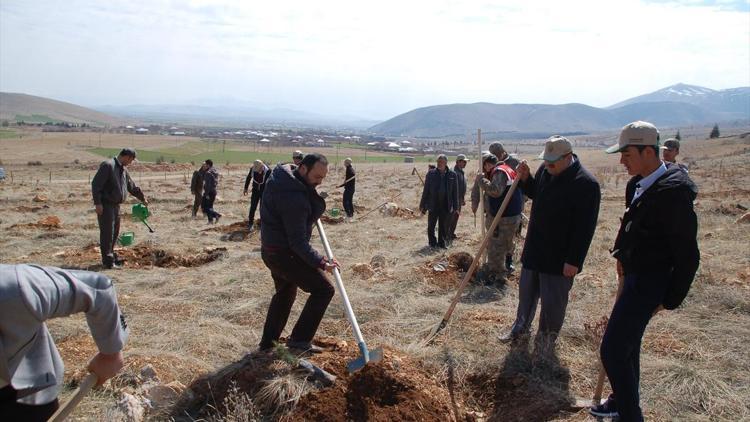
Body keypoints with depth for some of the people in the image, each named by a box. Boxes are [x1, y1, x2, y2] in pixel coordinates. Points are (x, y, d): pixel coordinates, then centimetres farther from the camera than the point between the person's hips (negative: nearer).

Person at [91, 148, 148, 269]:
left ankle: (111, 255, 26)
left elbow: (132, 186, 29)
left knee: (114, 232, 14)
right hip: (105, 205, -9)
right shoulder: (107, 165, -13)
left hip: (116, 205, 9)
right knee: (107, 232, -6)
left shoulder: (123, 170, 15)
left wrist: (142, 198, 37)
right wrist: (98, 203, -22)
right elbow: (96, 184, -18)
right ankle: (107, 261, -2)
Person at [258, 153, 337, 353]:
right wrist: (321, 263, -24)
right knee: (323, 289, -3)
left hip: (272, 250, 10)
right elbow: (298, 242, -27)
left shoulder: (281, 174, 0)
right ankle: (299, 339, 2)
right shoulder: (294, 198, -30)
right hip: (284, 253, -10)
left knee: (285, 292, 26)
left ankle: (268, 341, 35)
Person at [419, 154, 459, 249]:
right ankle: (432, 243, 19)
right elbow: (426, 190, 3)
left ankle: (442, 243, 21)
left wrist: (455, 207, 3)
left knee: (443, 226, 8)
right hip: (433, 205, 0)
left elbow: (455, 192, 5)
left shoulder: (452, 175, 1)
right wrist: (422, 204, 2)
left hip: (446, 205, 0)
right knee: (431, 226, 5)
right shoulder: (431, 173, -1)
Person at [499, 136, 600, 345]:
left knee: (553, 301, 6)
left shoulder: (586, 184, -21)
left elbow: (584, 229, -21)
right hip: (534, 250, 7)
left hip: (559, 257, -7)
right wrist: (525, 178, 1)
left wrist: (574, 261, -21)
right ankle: (521, 327, 39)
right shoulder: (545, 170, 2)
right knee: (526, 292, 20)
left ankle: (547, 339, 25)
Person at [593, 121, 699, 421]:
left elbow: (688, 256, -19)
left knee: (613, 350, -9)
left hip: (649, 283, -9)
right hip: (634, 275, 9)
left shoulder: (673, 193, -24)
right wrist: (621, 254, 14)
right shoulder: (637, 184, 3)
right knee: (628, 344, 22)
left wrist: (670, 300, -13)